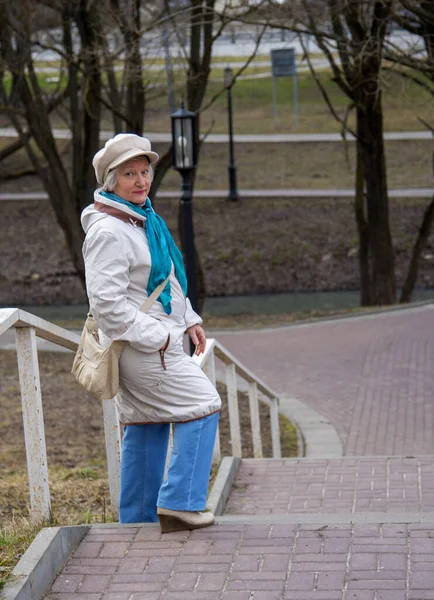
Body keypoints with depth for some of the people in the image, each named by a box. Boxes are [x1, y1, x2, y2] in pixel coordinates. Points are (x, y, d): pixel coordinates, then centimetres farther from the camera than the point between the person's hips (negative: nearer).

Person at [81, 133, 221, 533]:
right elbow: (106, 301, -24)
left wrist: (189, 320, 14)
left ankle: (139, 516, 21)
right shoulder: (108, 231, -20)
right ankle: (179, 502, -6)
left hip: (155, 342, 10)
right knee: (202, 405, -9)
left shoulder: (144, 219, 13)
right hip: (138, 346, -10)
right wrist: (156, 336, -22)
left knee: (145, 424, 13)